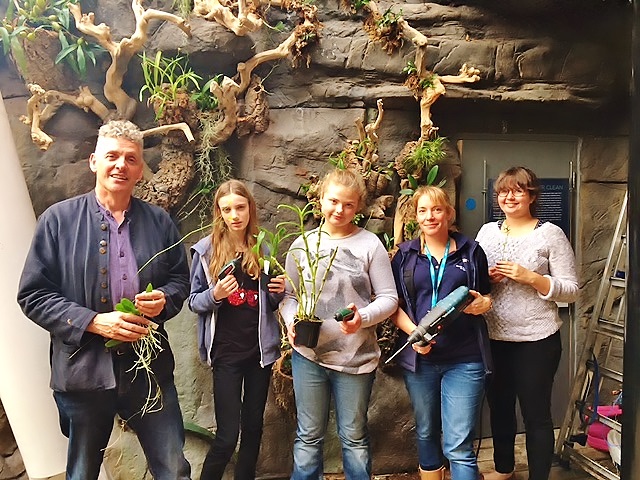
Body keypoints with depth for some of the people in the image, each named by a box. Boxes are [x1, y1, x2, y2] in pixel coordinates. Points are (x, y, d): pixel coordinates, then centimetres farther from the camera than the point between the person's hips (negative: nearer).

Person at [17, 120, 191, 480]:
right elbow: (33, 295, -5)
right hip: (84, 370, -1)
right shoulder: (58, 219, -4)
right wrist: (93, 321, -17)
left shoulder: (159, 221, 4)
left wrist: (164, 299, -11)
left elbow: (180, 279, 12)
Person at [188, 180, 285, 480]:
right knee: (227, 435, -2)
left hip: (260, 348, 3)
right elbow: (194, 301, 0)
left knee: (253, 427, 14)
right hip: (226, 351, -3)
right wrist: (214, 295, -21)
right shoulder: (205, 250, -4)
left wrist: (278, 291, -9)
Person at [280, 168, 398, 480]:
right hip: (308, 354, 2)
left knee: (354, 437, 15)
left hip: (355, 357, -1)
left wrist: (363, 318, -21)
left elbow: (388, 298, -4)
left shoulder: (369, 244, -5)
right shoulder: (302, 244, 2)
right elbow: (289, 296, 7)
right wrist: (292, 321, -12)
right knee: (308, 436, 15)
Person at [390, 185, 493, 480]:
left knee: (459, 446, -4)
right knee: (426, 433, 18)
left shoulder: (471, 251, 5)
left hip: (465, 361, -2)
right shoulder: (405, 254, 5)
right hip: (419, 358, 2)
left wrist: (483, 303, -10)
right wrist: (413, 332, -14)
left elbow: (487, 296, 14)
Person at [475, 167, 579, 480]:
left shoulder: (550, 234, -6)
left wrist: (531, 277, -21)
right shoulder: (487, 231, 7)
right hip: (492, 338, 5)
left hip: (536, 340, -5)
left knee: (536, 415, 8)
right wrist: (485, 278, -9)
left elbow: (571, 290, -8)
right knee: (499, 407, 20)